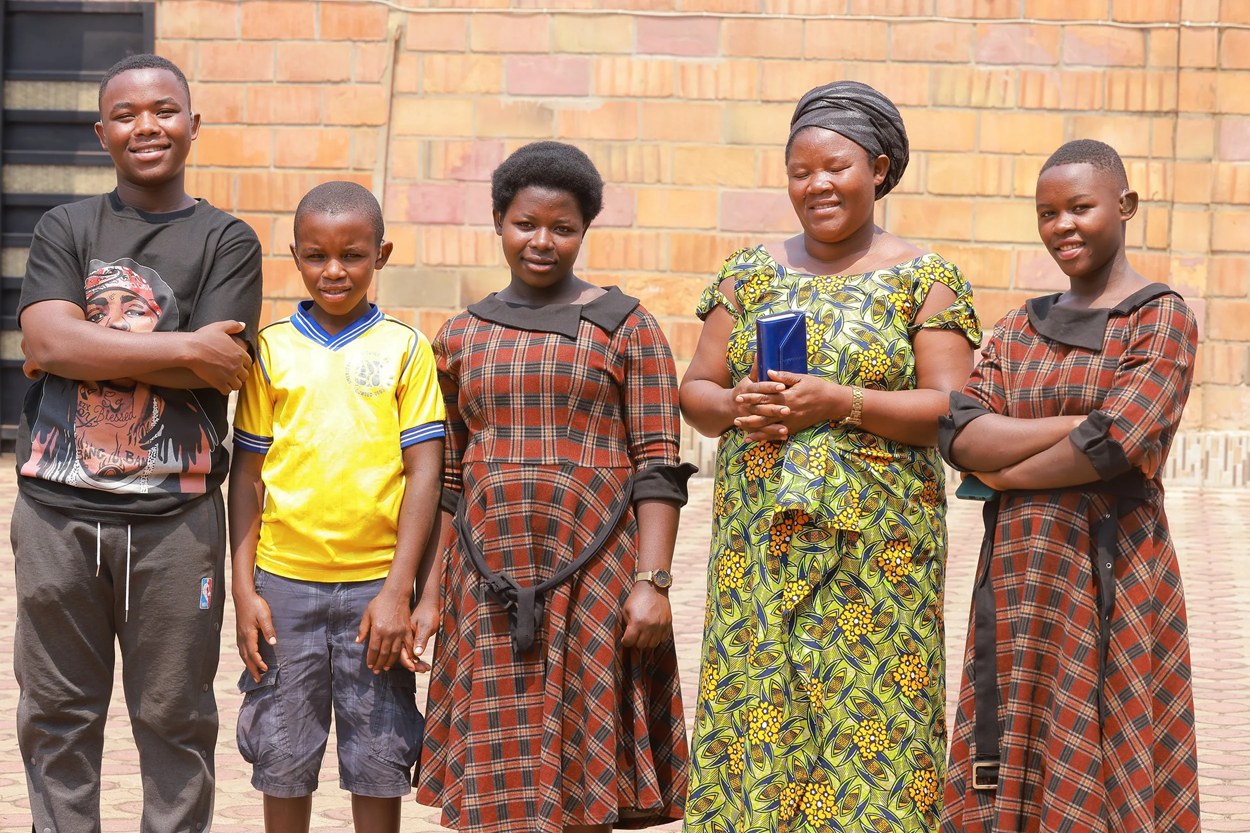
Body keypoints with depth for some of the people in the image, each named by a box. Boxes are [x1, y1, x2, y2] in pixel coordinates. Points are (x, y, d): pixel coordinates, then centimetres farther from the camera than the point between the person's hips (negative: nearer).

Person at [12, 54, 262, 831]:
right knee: (57, 715, 8)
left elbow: (219, 373, -9)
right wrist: (182, 346, -12)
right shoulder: (67, 229, 11)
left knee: (175, 721, 5)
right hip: (58, 509, 2)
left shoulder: (227, 241, 5)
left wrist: (87, 349, -9)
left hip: (174, 514, -2)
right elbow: (45, 342, -7)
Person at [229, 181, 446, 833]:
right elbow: (247, 472, 6)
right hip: (284, 582, 1)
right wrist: (243, 589, 0)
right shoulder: (272, 348, 3)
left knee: (378, 761, 5)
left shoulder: (404, 348, 0)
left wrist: (397, 591, -9)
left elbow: (424, 471, -3)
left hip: (376, 584, -1)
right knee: (283, 760, 8)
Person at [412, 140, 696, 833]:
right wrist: (429, 593, 10)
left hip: (595, 578, -3)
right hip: (489, 583, 3)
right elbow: (447, 479, 14)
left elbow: (658, 469, -4)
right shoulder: (463, 336, 11)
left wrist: (652, 582, -12)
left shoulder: (626, 328, 1)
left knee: (580, 771, 0)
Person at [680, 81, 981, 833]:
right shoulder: (752, 274, 12)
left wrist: (841, 403, -17)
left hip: (876, 542, -3)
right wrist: (734, 408, -11)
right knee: (753, 717, 1)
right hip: (759, 543, 3)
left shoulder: (925, 280, 2)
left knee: (867, 725, -5)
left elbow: (951, 410, -6)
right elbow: (695, 391, 12)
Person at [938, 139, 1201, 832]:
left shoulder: (1162, 320, -4)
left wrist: (1003, 470, -5)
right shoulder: (1020, 329, 13)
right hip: (1017, 580, 6)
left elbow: (1115, 447, -17)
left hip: (1111, 576, -5)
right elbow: (959, 435, -2)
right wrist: (1082, 423, -13)